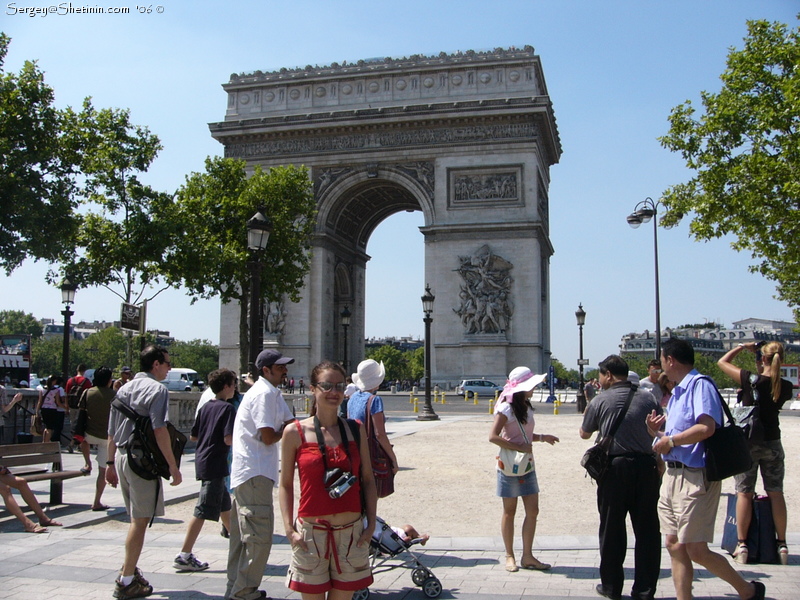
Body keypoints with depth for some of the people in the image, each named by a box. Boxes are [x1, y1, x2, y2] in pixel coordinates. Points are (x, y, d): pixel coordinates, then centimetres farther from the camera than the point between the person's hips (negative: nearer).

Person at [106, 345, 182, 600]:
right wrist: (173, 466, -16)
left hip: (122, 457, 9)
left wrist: (111, 463, 24)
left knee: (136, 518, 20)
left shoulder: (124, 388, 15)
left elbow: (111, 431, 18)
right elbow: (159, 431, -19)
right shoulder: (157, 389, -11)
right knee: (140, 520, -1)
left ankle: (129, 570, 28)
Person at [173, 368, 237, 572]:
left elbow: (193, 436, 14)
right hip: (215, 465, -9)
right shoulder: (227, 408, -13)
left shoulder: (206, 407, 10)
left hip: (202, 461, 9)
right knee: (203, 511, -5)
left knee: (225, 505, 21)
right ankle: (184, 556, -3)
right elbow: (229, 439, -22)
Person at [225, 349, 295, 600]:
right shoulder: (264, 394, -16)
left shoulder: (274, 393, 16)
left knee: (244, 534, 17)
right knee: (259, 536, -6)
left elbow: (291, 422, 13)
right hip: (255, 473, -11)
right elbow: (269, 437, -18)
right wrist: (287, 429, -1)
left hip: (247, 473, 11)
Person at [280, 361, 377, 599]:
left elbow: (367, 480, 7)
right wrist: (289, 529, -7)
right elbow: (285, 484, 0)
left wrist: (371, 523, 1)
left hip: (351, 532, 2)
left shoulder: (355, 430, 4)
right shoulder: (295, 432, -3)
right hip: (311, 532, -2)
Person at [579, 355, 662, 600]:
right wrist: (660, 469, 14)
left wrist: (587, 412, 28)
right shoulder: (648, 398, 3)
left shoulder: (601, 400, -3)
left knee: (612, 529, 10)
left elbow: (585, 433, 10)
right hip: (646, 467, 2)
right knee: (647, 529, 8)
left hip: (615, 468, -2)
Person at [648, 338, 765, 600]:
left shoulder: (700, 385, -12)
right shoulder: (677, 393, 16)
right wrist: (657, 432, 6)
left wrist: (670, 441, -15)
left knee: (697, 551, -4)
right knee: (675, 547, 8)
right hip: (672, 475, 9)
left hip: (695, 478, -9)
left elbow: (706, 428, -26)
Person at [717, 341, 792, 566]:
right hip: (773, 443, 3)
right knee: (776, 493, 10)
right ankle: (782, 545, 13)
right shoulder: (785, 387, -5)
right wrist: (763, 370, 10)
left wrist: (743, 347, 5)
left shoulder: (751, 379, -15)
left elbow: (722, 362, -4)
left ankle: (742, 545, 2)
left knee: (744, 493, 2)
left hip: (748, 442, -3)